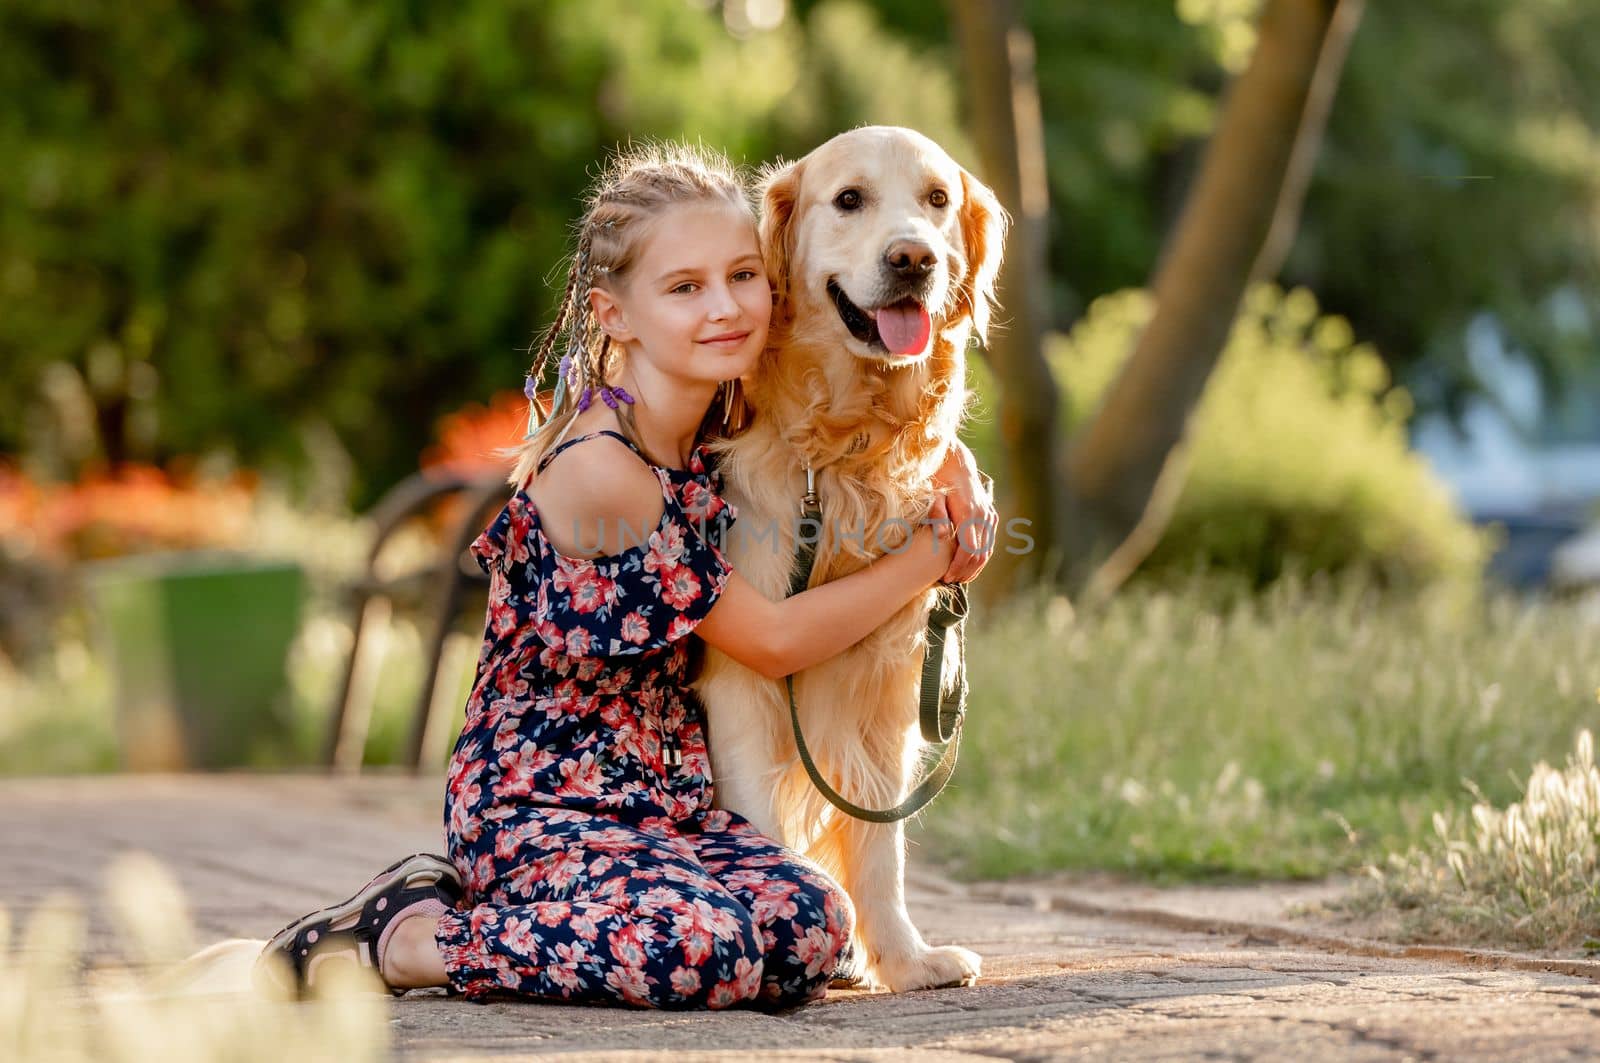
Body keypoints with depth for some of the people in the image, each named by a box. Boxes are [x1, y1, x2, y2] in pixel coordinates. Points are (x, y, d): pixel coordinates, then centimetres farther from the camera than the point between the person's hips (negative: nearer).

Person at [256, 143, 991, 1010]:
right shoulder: (598, 468, -20)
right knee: (706, 951, -32)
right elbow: (772, 640, -12)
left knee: (811, 927, -16)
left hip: (660, 798, 9)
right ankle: (397, 937, -10)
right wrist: (928, 558, 0)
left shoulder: (708, 434, 4)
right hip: (538, 801, -9)